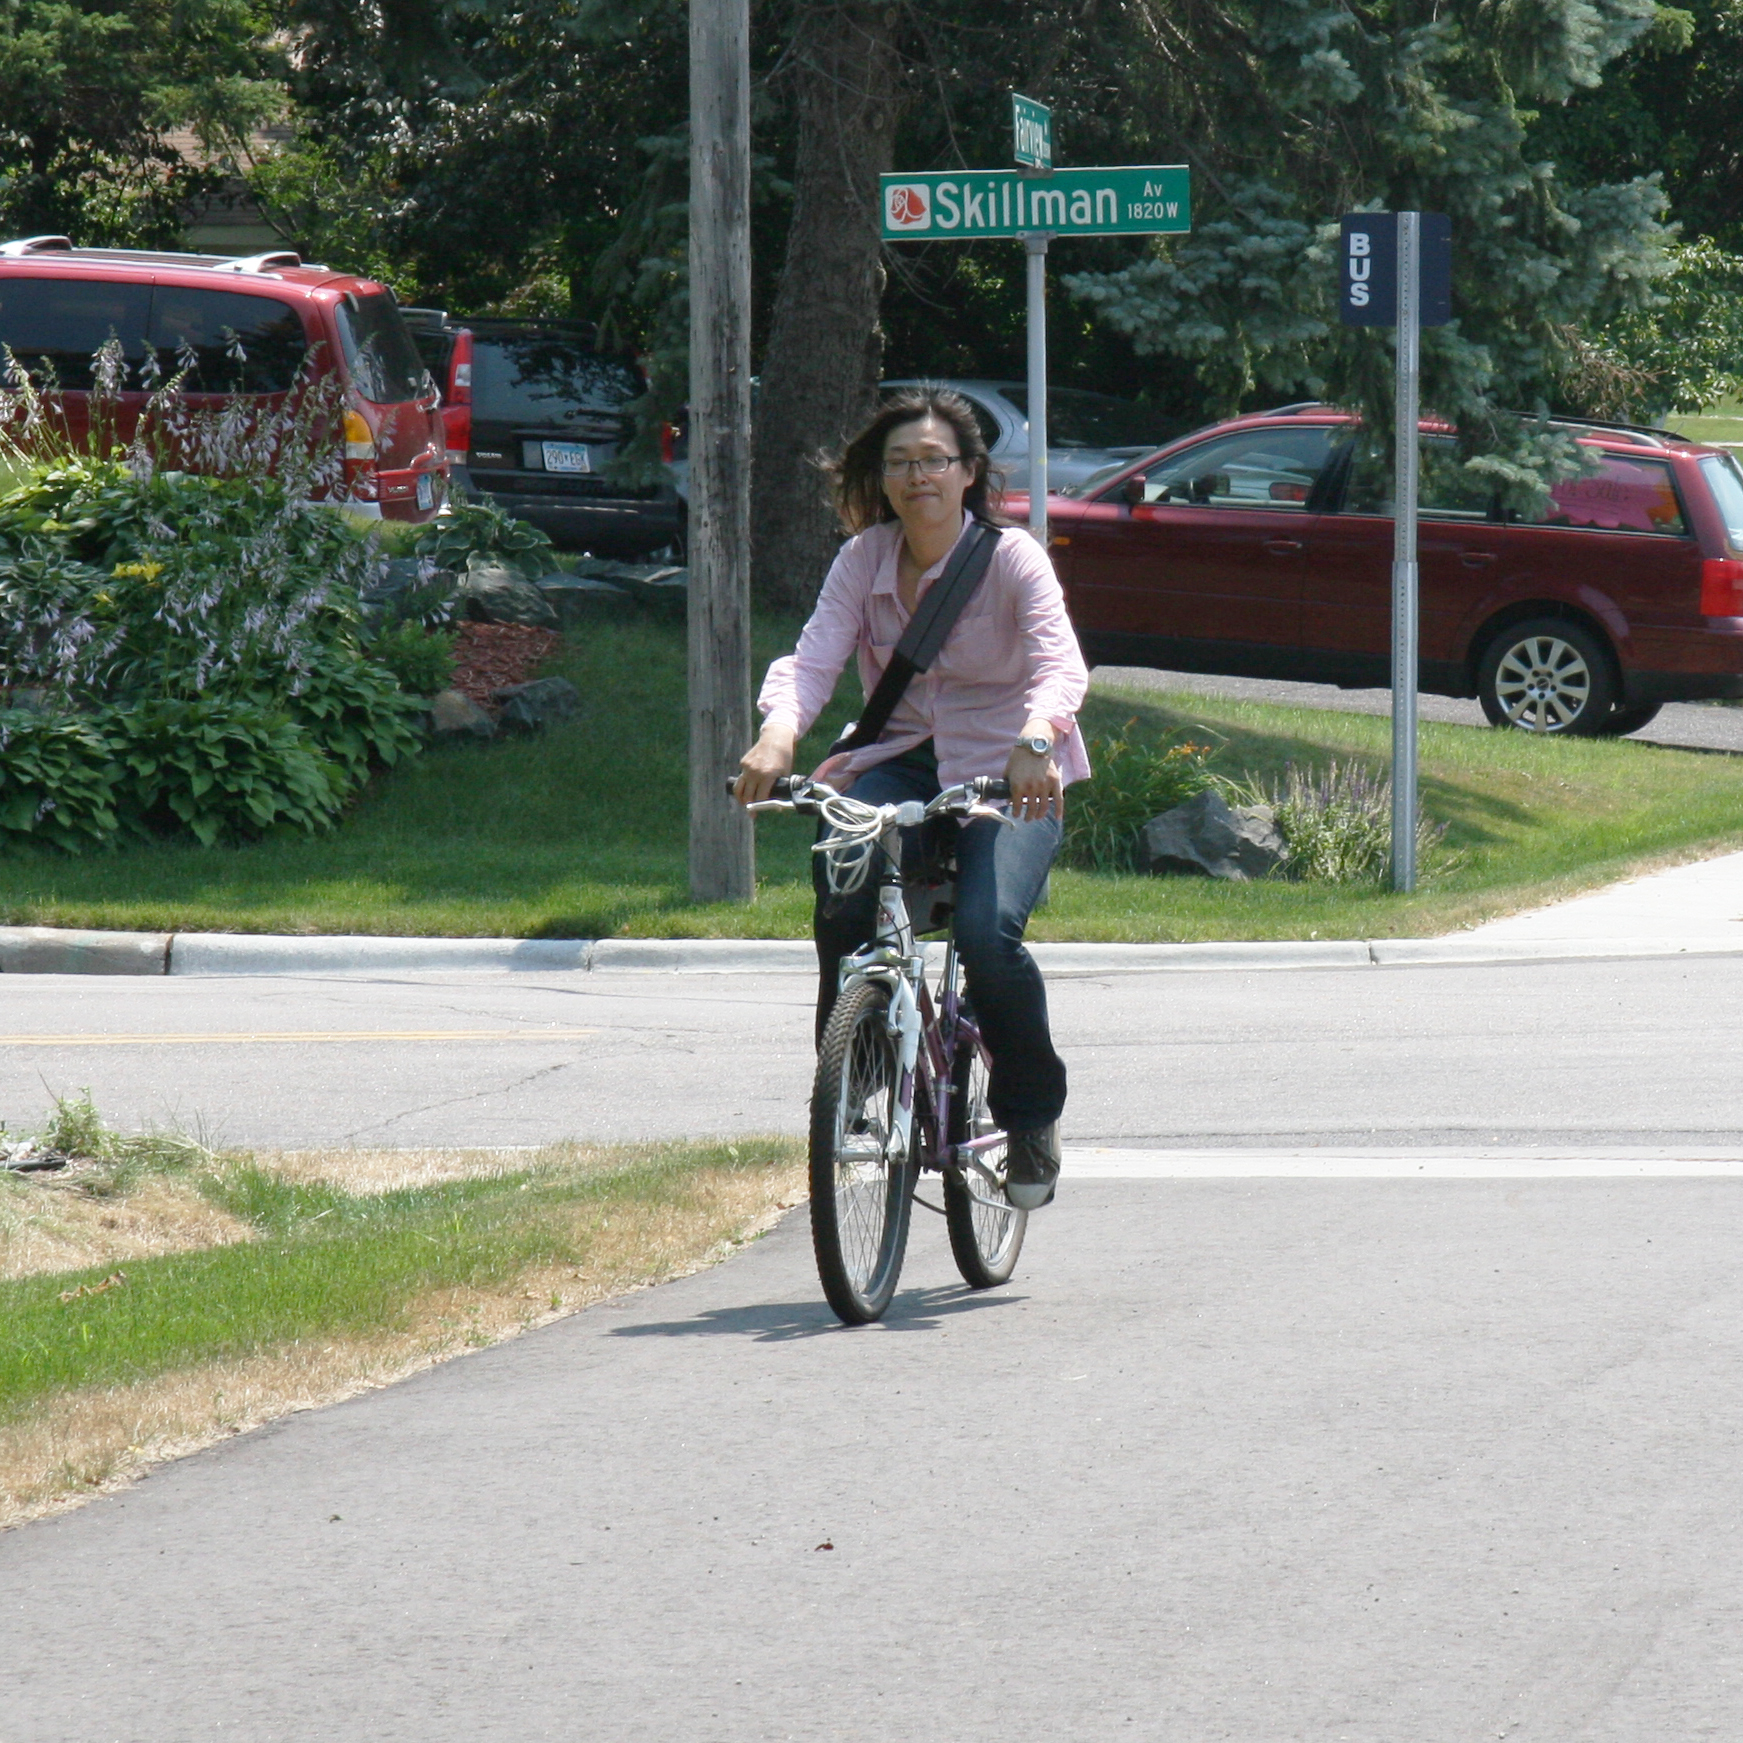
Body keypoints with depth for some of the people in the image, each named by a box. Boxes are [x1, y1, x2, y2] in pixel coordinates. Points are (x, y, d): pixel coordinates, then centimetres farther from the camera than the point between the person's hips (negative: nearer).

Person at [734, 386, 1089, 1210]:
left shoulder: (1011, 558, -9)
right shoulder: (863, 561, 1)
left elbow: (1060, 665, -24)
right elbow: (813, 658, -11)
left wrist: (1035, 738, -47)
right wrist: (778, 733, -34)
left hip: (1006, 776, -3)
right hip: (899, 763, 3)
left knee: (986, 931, -28)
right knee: (843, 891, -28)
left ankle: (1032, 1115, -2)